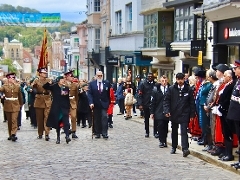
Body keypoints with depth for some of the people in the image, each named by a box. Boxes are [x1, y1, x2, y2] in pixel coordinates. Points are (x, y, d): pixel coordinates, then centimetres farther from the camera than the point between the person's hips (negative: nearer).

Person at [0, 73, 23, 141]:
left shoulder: (17, 86, 6)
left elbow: (20, 96, 16)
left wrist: (21, 104, 24)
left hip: (15, 105, 0)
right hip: (7, 105, 1)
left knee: (14, 120, -13)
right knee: (9, 121, 8)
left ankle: (13, 134, -17)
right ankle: (10, 135, 18)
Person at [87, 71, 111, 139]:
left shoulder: (107, 83, 2)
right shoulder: (92, 84, 1)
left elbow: (108, 94, 7)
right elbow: (89, 94, -5)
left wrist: (108, 103, 5)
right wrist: (91, 102, -17)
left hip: (104, 104, -1)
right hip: (95, 104, 1)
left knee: (104, 117, -10)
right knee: (96, 119, 6)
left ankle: (104, 133, -7)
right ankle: (97, 133, 13)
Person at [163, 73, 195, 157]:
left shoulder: (188, 89, -2)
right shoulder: (171, 89, 0)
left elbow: (192, 102, 2)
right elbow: (166, 100, 2)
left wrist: (192, 114, -1)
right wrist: (167, 110, -11)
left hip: (184, 114, -2)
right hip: (174, 114, 2)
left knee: (184, 131, -11)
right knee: (174, 131, 15)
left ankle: (185, 149, -16)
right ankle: (174, 147, 28)